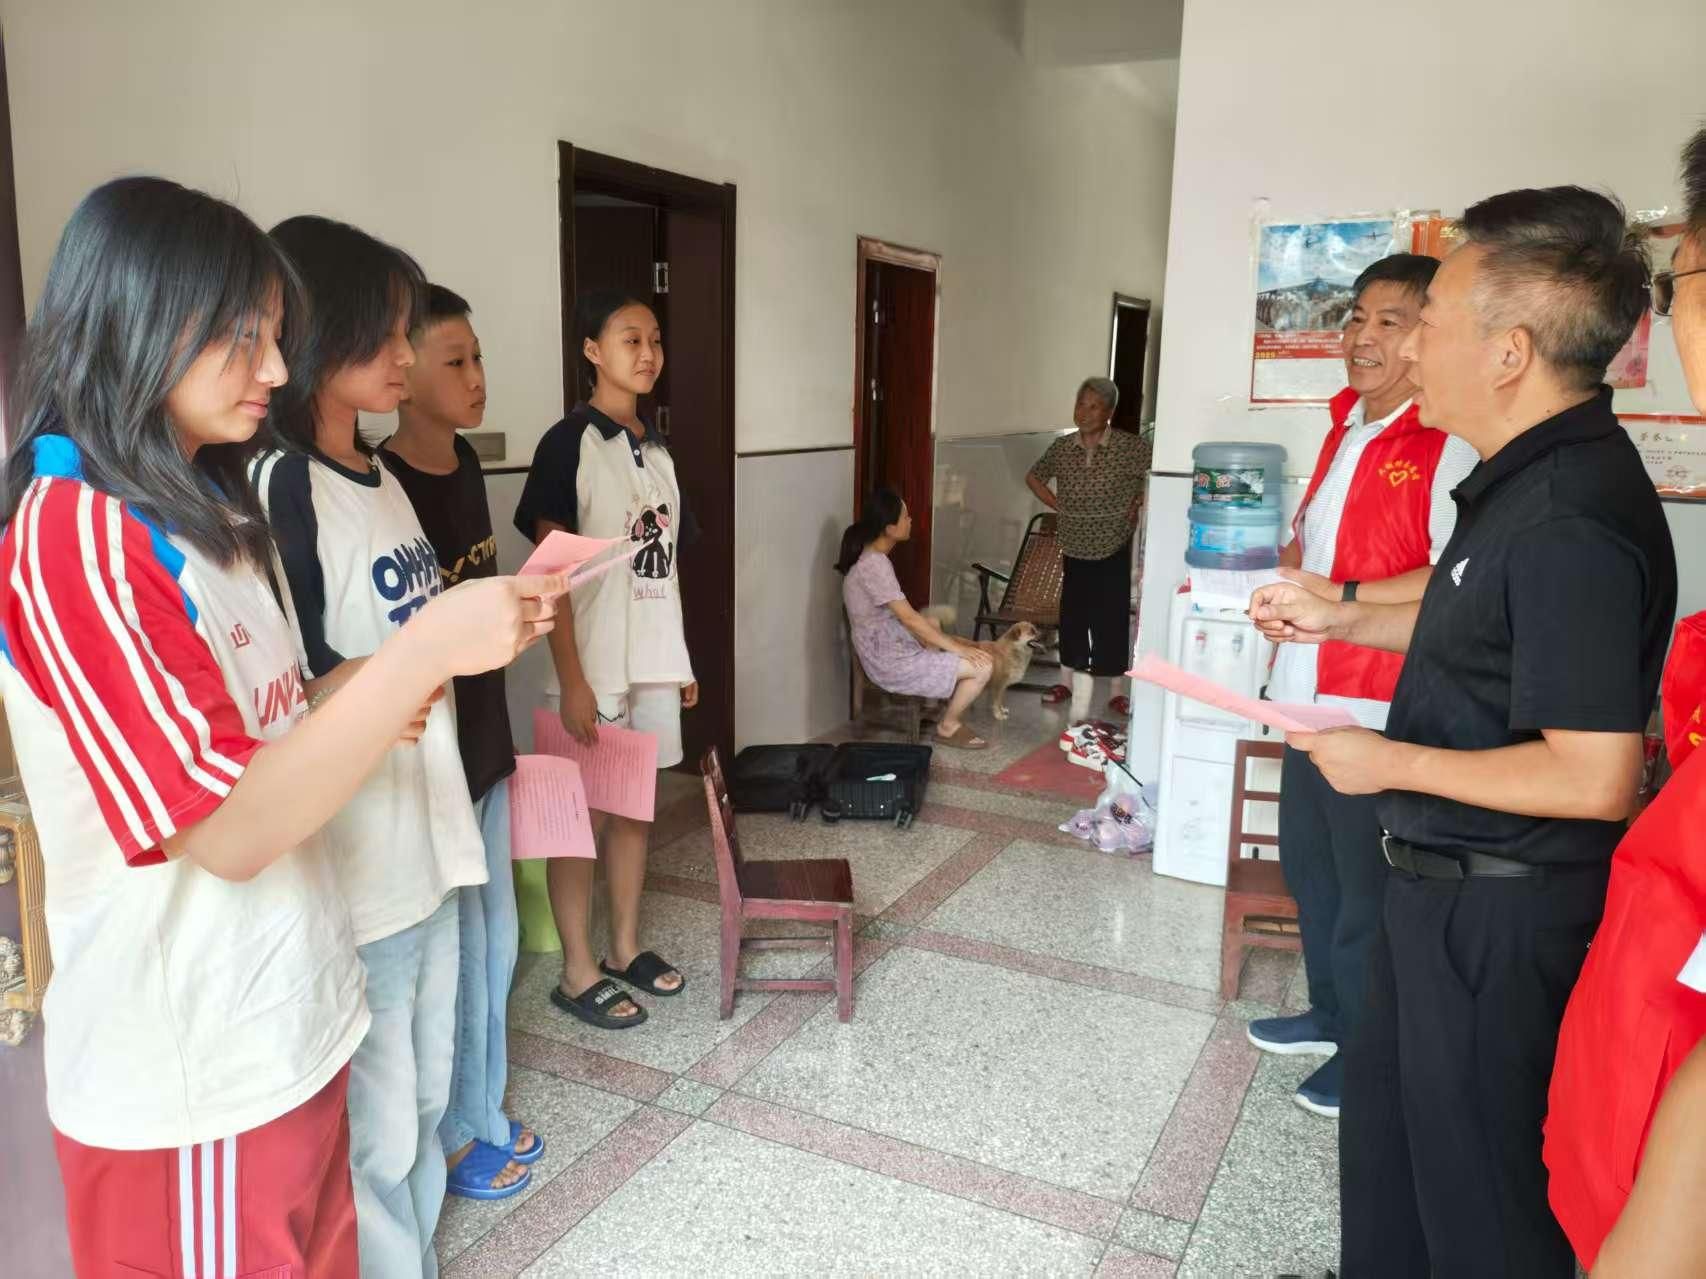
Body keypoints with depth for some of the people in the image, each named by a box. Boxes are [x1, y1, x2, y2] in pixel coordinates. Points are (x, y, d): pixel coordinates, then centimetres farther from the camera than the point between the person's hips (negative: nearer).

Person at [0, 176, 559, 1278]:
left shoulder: (200, 510, 10)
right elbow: (227, 830, -23)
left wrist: (365, 705, -2)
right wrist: (426, 650, -26)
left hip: (290, 1017, 8)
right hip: (192, 1073, -8)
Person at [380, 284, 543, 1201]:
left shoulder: (463, 463, 6)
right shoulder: (380, 487, -20)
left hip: (482, 735, 8)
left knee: (495, 936, 19)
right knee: (455, 951, 7)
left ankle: (484, 1110, 39)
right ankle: (451, 1136, 29)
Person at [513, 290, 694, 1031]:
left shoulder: (656, 449, 10)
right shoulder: (570, 444, -12)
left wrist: (682, 660, 14)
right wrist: (572, 682, -18)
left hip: (653, 664, 7)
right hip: (595, 668, -7)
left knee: (635, 808, 16)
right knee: (584, 817, 5)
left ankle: (626, 948, 31)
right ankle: (578, 973, 19)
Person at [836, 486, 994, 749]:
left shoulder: (872, 558, 7)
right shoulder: (875, 564, -24)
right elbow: (909, 618, -24)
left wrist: (949, 640, 12)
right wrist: (958, 648, -17)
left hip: (895, 648, 10)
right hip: (891, 662, -10)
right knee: (982, 666, -11)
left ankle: (952, 712, 30)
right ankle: (947, 727, 8)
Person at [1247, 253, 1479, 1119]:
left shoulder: (1447, 446, -17)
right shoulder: (1345, 427, 13)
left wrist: (1340, 596, -24)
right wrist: (1290, 571, 4)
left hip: (1376, 710, -9)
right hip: (1310, 695, 9)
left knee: (1366, 891, 4)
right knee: (1307, 862, 22)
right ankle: (1331, 1016, 41)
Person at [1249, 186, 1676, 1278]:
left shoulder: (1573, 521, -27)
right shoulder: (1530, 477, 5)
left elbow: (1592, 780, -28)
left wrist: (1392, 764, -19)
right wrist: (1342, 618, 10)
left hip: (1500, 909, -10)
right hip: (1443, 879, 10)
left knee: (1475, 1160, 10)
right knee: (1386, 1107, 25)